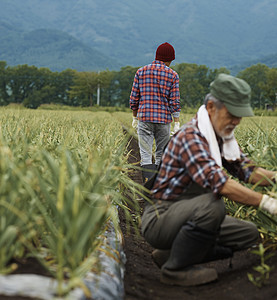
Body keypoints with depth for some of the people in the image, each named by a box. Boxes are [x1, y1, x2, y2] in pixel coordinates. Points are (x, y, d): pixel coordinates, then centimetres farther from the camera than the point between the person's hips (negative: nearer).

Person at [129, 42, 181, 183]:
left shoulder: (141, 72, 5)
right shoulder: (172, 75, 1)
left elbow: (134, 98, 5)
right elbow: (175, 101, -3)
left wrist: (135, 117, 16)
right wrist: (177, 123, 1)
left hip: (145, 118, 0)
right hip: (164, 119, 0)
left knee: (145, 154, -3)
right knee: (162, 154, 14)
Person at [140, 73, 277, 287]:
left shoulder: (222, 137, 7)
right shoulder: (190, 137, -24)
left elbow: (246, 170, 10)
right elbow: (218, 183, -36)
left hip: (187, 216, 10)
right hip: (158, 219, -9)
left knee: (250, 234, 4)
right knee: (212, 204, -36)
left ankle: (172, 253, 8)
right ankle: (175, 269, -14)